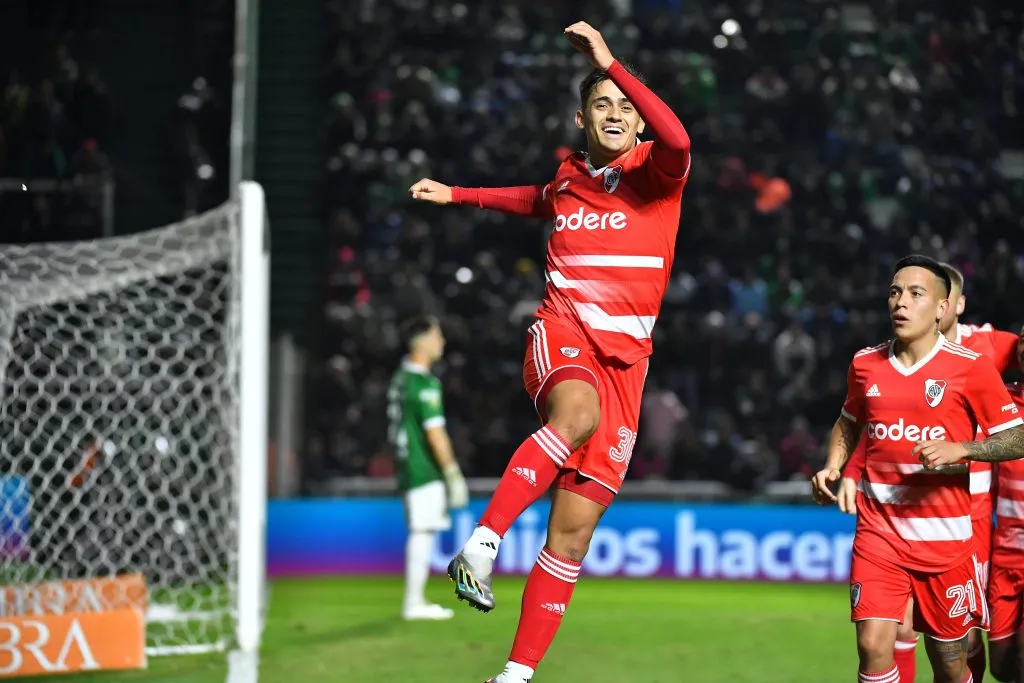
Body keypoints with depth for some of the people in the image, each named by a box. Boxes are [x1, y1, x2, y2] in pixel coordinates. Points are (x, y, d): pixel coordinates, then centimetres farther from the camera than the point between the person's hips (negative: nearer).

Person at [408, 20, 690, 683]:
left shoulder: (656, 173, 3)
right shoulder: (569, 178, 13)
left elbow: (677, 140, -24)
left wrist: (612, 63, -25)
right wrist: (459, 195, 44)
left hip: (624, 360, 0)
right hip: (562, 337, 0)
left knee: (572, 534, -2)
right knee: (577, 414, -40)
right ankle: (482, 545, -44)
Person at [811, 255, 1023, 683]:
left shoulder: (971, 368, -6)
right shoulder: (865, 364, 6)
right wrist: (832, 467, 8)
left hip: (944, 535, -2)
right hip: (879, 529, 2)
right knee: (872, 644, -14)